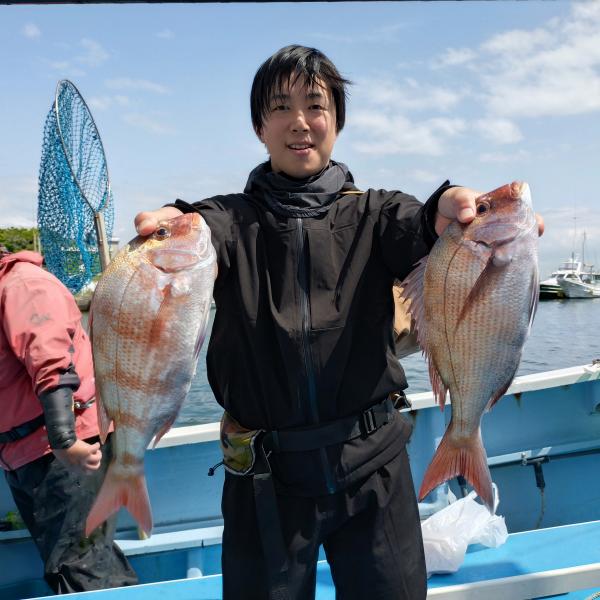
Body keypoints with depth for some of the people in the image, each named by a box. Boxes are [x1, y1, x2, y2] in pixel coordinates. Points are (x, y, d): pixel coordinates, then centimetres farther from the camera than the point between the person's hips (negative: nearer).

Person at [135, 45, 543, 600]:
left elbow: (418, 229, -18)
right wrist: (168, 222, -42)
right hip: (267, 474, 0)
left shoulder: (373, 213, 3)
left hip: (373, 466, 1)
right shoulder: (236, 220, 2)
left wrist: (452, 209, -40)